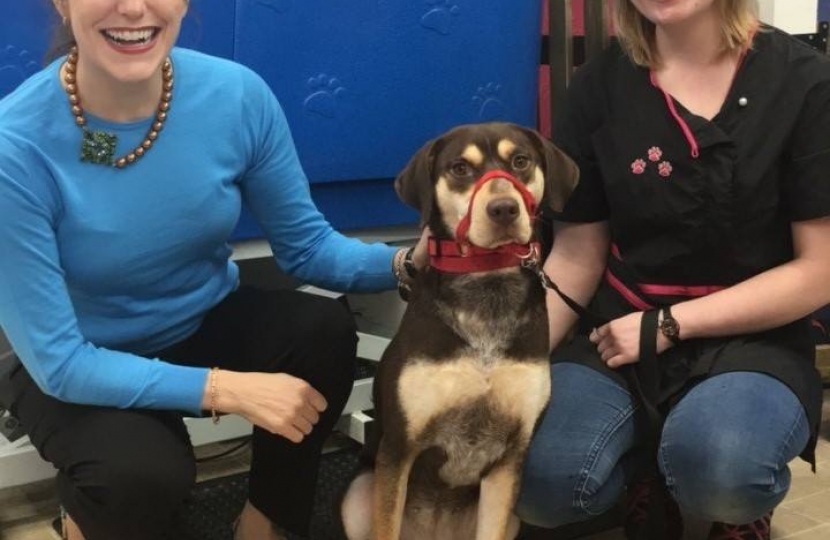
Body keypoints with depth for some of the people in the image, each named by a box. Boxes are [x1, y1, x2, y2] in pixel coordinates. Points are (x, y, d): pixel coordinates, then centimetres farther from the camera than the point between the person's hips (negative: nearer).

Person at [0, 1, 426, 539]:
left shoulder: (237, 94, -18)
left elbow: (306, 244, -6)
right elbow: (58, 362, -25)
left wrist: (407, 261, -25)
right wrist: (226, 389, -30)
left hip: (208, 319, 4)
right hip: (80, 367, -4)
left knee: (326, 331, -24)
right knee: (142, 473, -33)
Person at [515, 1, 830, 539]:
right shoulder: (601, 83, 0)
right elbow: (577, 255, 2)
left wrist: (669, 325, -13)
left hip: (754, 340, -2)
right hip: (619, 333, 2)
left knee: (717, 471, -34)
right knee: (540, 483, -25)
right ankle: (652, 470, 8)